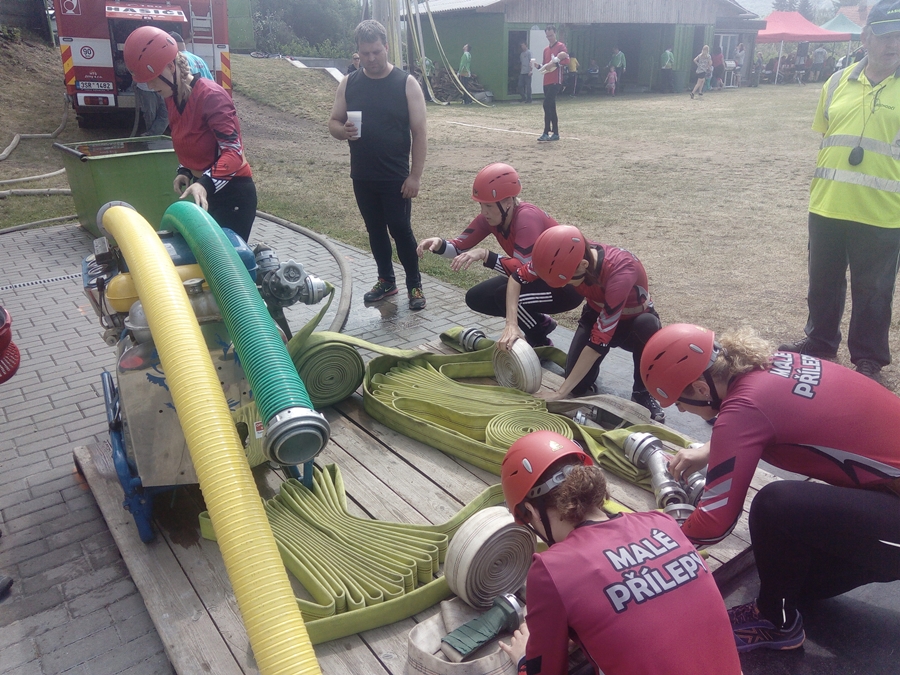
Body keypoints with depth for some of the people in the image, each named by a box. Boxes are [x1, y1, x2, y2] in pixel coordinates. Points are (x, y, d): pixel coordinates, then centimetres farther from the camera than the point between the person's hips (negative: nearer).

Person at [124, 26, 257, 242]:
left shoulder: (211, 95, -20)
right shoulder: (171, 98, 7)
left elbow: (233, 149, -27)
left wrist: (206, 183, -40)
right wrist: (184, 171, 3)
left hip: (233, 192, -9)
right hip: (206, 191, 9)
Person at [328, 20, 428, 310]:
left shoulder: (406, 83, -6)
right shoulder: (348, 84, 4)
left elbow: (419, 133, -7)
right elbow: (333, 123, 8)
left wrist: (415, 175, -12)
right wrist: (343, 130, -17)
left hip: (396, 177, -4)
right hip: (362, 177, 4)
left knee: (400, 229, -1)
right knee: (375, 229, 13)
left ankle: (414, 284, 14)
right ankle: (386, 280, 28)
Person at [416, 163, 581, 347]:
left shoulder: (527, 218, -30)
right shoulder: (490, 217, -8)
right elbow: (461, 246, -6)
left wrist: (485, 255, -44)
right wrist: (439, 244, -27)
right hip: (538, 276, 8)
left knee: (507, 295, -30)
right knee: (476, 298, 1)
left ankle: (541, 343, -4)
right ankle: (540, 323, 15)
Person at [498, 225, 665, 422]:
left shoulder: (621, 272, -40)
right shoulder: (570, 256, -26)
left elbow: (601, 338, -41)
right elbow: (517, 277, -12)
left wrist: (560, 393, -40)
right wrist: (511, 325, -27)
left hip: (634, 322, -3)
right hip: (597, 315, 4)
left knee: (647, 325, -40)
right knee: (579, 387, -16)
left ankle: (642, 393, -13)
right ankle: (589, 361, 20)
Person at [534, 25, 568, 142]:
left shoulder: (560, 46, -3)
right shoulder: (545, 49, 20)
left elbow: (567, 59, -16)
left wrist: (554, 63, -27)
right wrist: (538, 66, 2)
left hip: (555, 81, -8)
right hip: (546, 82, 8)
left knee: (547, 105, -18)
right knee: (551, 107, 9)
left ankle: (546, 133, -18)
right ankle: (555, 133, 14)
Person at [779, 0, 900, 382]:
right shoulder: (838, 82, 5)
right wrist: (822, 184, 13)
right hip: (827, 206, 4)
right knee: (823, 281, 17)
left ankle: (868, 358, 25)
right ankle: (820, 341, 37)